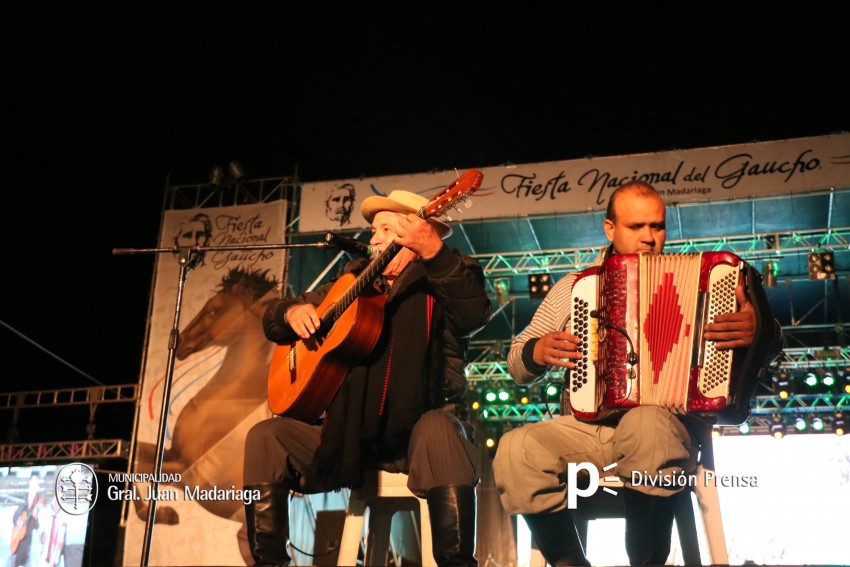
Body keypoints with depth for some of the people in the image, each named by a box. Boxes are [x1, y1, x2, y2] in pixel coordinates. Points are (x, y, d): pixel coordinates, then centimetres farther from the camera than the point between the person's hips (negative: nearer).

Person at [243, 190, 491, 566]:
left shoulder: (439, 282, 2)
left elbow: (474, 315, -24)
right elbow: (272, 319, 21)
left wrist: (434, 252, -36)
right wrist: (293, 312, -4)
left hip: (418, 426, -5)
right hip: (351, 431, 5)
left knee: (440, 432, -38)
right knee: (265, 436, -10)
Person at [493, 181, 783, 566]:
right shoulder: (571, 288, 16)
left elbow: (764, 350, 5)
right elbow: (517, 364, 19)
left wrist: (758, 332, -20)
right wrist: (537, 352, -5)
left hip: (667, 423, -2)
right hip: (585, 427, 2)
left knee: (646, 424, -38)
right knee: (515, 450, -28)